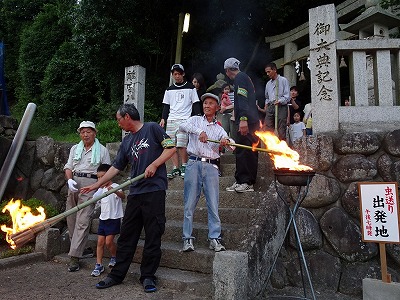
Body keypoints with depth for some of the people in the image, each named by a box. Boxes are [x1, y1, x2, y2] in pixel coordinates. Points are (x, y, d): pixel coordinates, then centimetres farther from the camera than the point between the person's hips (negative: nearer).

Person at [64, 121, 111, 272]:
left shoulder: (102, 150, 4)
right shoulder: (75, 149, 18)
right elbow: (68, 167, 15)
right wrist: (70, 180, -5)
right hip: (74, 184, 5)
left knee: (83, 221, -11)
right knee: (71, 218, 7)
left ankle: (74, 256, -8)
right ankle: (80, 248, 22)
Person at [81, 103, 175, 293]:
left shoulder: (152, 128, 1)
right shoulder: (126, 142, 19)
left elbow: (171, 148, -4)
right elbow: (116, 167, 20)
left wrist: (154, 165, -13)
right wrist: (96, 185, 17)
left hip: (154, 190, -6)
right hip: (135, 193, 6)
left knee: (153, 236, 1)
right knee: (126, 235, 9)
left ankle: (148, 276, 14)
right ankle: (117, 275, 20)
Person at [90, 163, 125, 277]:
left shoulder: (115, 187, -12)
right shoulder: (100, 190, 13)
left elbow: (123, 196, -33)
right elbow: (95, 201, 27)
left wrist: (114, 191, -51)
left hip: (114, 218, -7)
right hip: (103, 218, 7)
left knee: (108, 241, -6)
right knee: (100, 242, 5)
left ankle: (114, 257, 21)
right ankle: (99, 265, 11)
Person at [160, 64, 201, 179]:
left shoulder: (190, 88, 8)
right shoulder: (169, 90, 17)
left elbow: (196, 104, 6)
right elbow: (166, 105, 19)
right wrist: (163, 119, 8)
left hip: (184, 119, -4)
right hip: (171, 120, 4)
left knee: (181, 144, -14)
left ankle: (184, 167, 0)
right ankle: (175, 169, 7)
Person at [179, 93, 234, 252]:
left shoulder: (219, 129, 19)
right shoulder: (195, 120, 15)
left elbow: (232, 143, 2)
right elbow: (182, 126, -7)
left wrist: (226, 141, -22)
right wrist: (199, 131, -24)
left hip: (211, 167, 2)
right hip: (194, 163, -1)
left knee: (213, 204, -3)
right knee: (190, 203, -2)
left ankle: (215, 238, 3)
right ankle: (188, 239, 4)